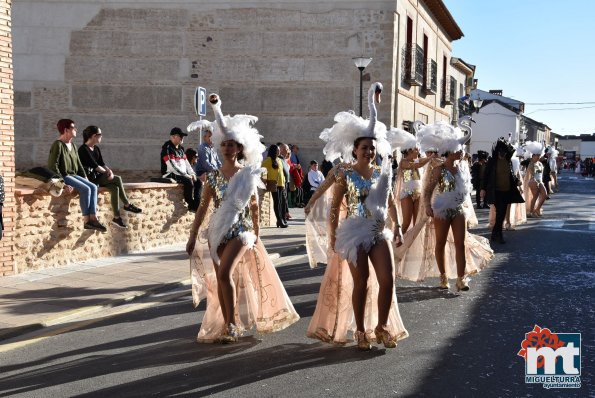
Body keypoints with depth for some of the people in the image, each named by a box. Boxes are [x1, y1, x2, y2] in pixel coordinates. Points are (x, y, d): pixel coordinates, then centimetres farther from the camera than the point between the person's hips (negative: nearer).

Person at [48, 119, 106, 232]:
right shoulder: (58, 145, -11)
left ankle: (93, 218, -21)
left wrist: (85, 179, 8)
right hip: (63, 176, -8)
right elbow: (52, 166, -17)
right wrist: (63, 184, -23)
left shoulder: (72, 146, 16)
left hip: (74, 175, 8)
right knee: (85, 189, -26)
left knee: (93, 187, -14)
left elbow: (79, 165, 20)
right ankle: (86, 221, -19)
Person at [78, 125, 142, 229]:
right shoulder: (83, 149, -12)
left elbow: (102, 163, 9)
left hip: (98, 176, 8)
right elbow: (94, 165, -17)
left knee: (115, 188, -17)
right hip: (89, 177, -8)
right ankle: (127, 205, -9)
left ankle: (117, 217, -17)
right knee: (117, 179, -21)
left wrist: (109, 170, -10)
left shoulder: (96, 149, 15)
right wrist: (107, 173, -8)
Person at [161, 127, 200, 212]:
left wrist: (192, 174, -1)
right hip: (170, 175, -9)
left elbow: (186, 162, 17)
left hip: (183, 175, 9)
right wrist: (186, 175, -20)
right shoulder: (167, 148, -13)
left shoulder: (180, 148, 16)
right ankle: (191, 205, -21)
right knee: (188, 181, -30)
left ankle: (197, 204, -13)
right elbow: (172, 166, -21)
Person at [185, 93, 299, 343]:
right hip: (217, 230, 3)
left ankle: (232, 324, -6)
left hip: (240, 229, -3)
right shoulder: (213, 176, 3)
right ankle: (227, 326, 17)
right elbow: (203, 208, 6)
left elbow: (254, 206, 7)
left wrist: (256, 233, 10)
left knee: (225, 273, -18)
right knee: (220, 279, 5)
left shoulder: (248, 174, -1)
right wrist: (193, 236, 4)